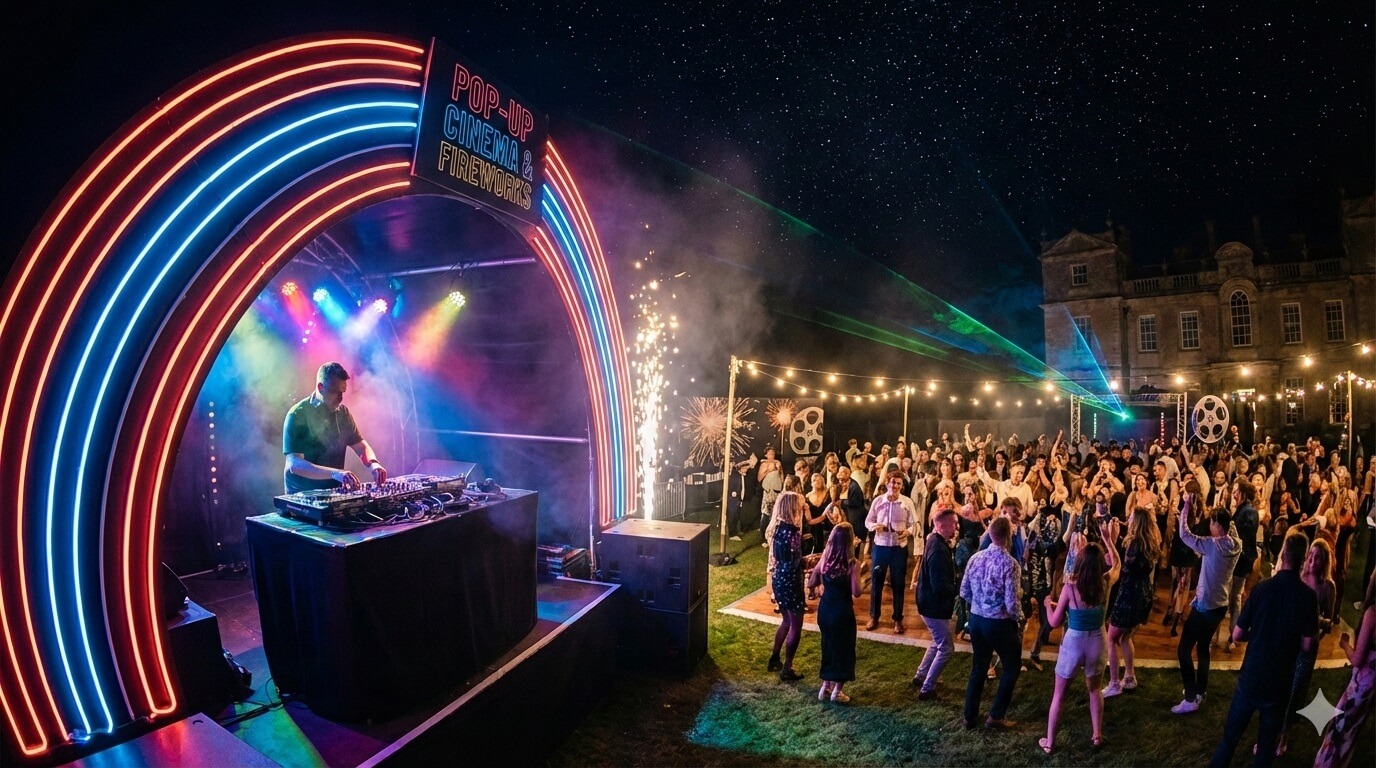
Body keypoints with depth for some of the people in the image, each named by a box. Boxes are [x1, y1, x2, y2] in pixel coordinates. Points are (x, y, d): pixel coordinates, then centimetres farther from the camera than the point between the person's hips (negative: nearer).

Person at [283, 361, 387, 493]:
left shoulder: (342, 412, 4)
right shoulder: (297, 415, -13)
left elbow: (360, 445, 10)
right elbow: (294, 464, -21)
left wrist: (373, 463, -12)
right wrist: (335, 473, -35)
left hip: (334, 491, 4)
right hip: (302, 495, -4)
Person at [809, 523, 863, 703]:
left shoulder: (825, 558, -4)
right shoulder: (853, 564, -18)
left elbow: (811, 584, 1)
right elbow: (856, 593, -21)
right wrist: (856, 573, -5)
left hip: (824, 608, 5)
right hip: (842, 611, -5)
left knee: (829, 645, 22)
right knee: (844, 648, 14)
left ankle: (826, 686, 30)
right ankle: (837, 691, 22)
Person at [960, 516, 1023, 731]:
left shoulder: (975, 557, -3)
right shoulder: (1010, 564, -20)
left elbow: (964, 592, 4)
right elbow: (1012, 602, -19)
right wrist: (1019, 618, 1)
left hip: (976, 619, 5)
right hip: (1000, 623, -5)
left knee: (978, 667, 19)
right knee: (1011, 668, 18)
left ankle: (970, 716, 27)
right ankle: (996, 716, 20)